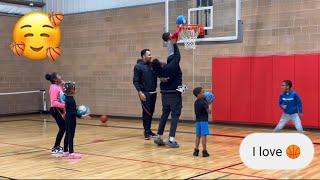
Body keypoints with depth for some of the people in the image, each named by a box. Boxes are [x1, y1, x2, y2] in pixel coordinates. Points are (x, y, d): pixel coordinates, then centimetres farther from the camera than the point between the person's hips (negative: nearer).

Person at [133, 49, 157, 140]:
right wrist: (140, 92, -17)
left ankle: (149, 130, 19)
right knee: (146, 112, -6)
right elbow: (135, 81, -8)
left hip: (153, 93, 5)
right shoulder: (138, 66, -5)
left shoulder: (152, 65, 10)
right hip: (144, 93, -5)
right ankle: (146, 132, -1)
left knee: (151, 112, 9)